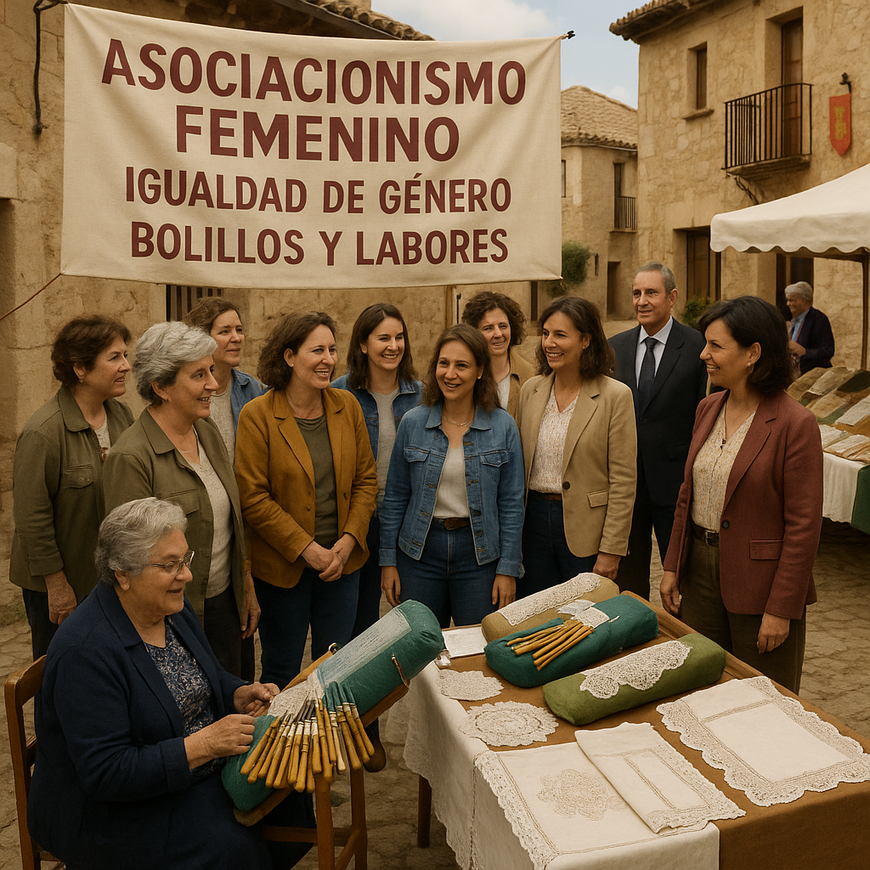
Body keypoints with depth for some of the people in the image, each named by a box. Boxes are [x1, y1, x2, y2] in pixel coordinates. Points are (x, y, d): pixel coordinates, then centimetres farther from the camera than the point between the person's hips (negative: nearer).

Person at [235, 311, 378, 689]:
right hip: (282, 565, -3)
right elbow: (253, 498, -13)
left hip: (342, 561, 4)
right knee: (281, 671, 12)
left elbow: (366, 480, 5)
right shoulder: (256, 415, -11)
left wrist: (347, 542, -7)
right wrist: (308, 549, -15)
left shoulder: (347, 406, 3)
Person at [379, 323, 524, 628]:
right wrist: (388, 560, 3)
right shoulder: (412, 423, 0)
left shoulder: (503, 426, -3)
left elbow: (511, 503, -1)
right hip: (420, 550, 1)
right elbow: (395, 498, 5)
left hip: (479, 552, -1)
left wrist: (508, 568, -4)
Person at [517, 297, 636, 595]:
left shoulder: (616, 396, -9)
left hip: (585, 530, -4)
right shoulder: (530, 390, 5)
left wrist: (611, 551, -12)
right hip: (534, 519, 4)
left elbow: (623, 482, -10)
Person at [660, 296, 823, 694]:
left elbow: (803, 527, -15)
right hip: (700, 569, 6)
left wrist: (781, 609, -15)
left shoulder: (795, 424, -16)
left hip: (758, 582, -6)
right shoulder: (708, 409, 5)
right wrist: (672, 566, 9)